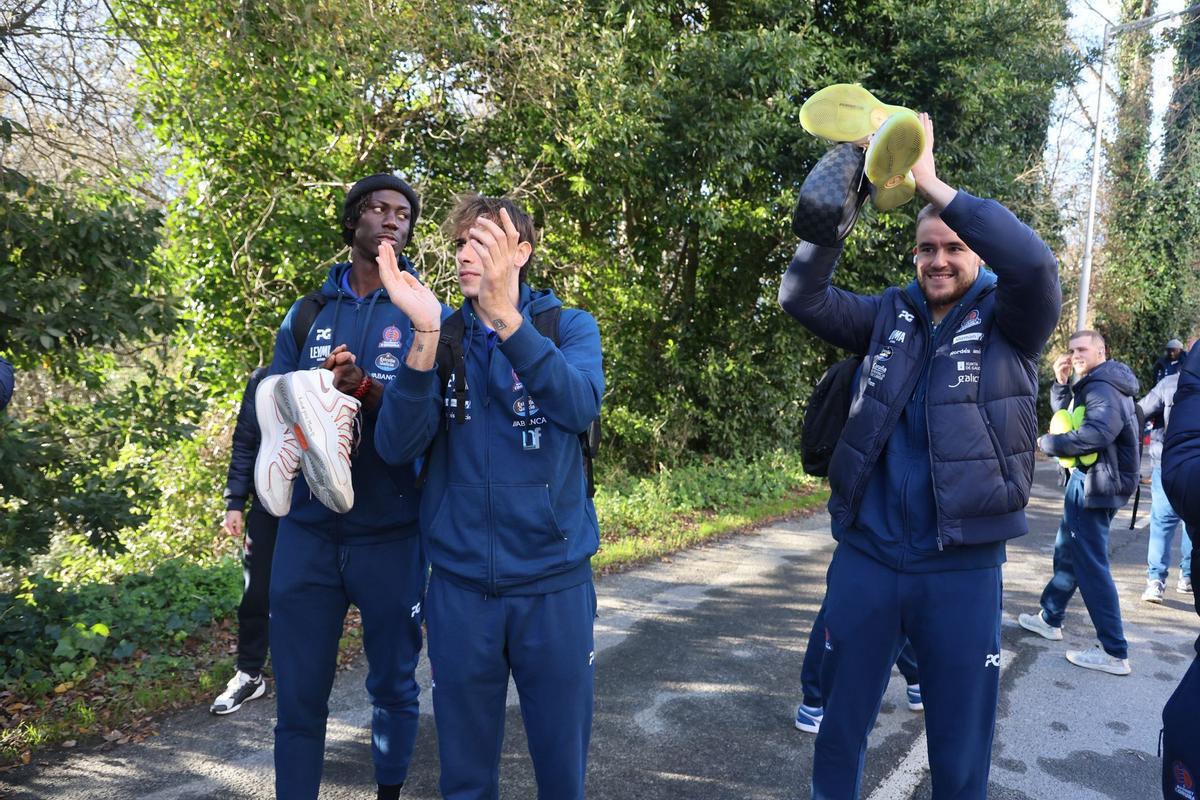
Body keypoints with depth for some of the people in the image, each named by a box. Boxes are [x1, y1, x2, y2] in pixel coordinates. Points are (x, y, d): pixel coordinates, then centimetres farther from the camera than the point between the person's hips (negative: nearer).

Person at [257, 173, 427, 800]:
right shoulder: (307, 314, 11)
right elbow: (272, 399, 4)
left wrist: (363, 389, -27)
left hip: (392, 531, -1)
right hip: (308, 527, 2)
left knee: (392, 682, 12)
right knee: (297, 692, 7)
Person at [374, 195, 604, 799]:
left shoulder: (570, 326, 0)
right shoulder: (441, 339, 4)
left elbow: (581, 406, -22)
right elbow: (396, 446, -11)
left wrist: (507, 316, -34)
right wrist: (425, 335, -25)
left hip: (554, 582, -1)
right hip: (459, 585, 2)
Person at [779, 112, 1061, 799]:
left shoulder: (1009, 322, -2)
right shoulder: (890, 315, 5)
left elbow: (1034, 261, -23)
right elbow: (803, 296, -7)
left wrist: (931, 181, -24)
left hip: (963, 568, -2)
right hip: (867, 556, 2)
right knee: (841, 730, 16)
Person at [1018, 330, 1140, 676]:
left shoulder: (1102, 388, -16)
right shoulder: (1092, 385, 17)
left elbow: (1098, 431, -31)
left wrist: (1049, 443, -20)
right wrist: (1061, 383, 5)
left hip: (1093, 485, -11)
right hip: (1087, 481, 11)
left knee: (1091, 564, -8)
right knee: (1067, 552, 20)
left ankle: (1114, 653, -4)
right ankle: (1049, 618, 35)